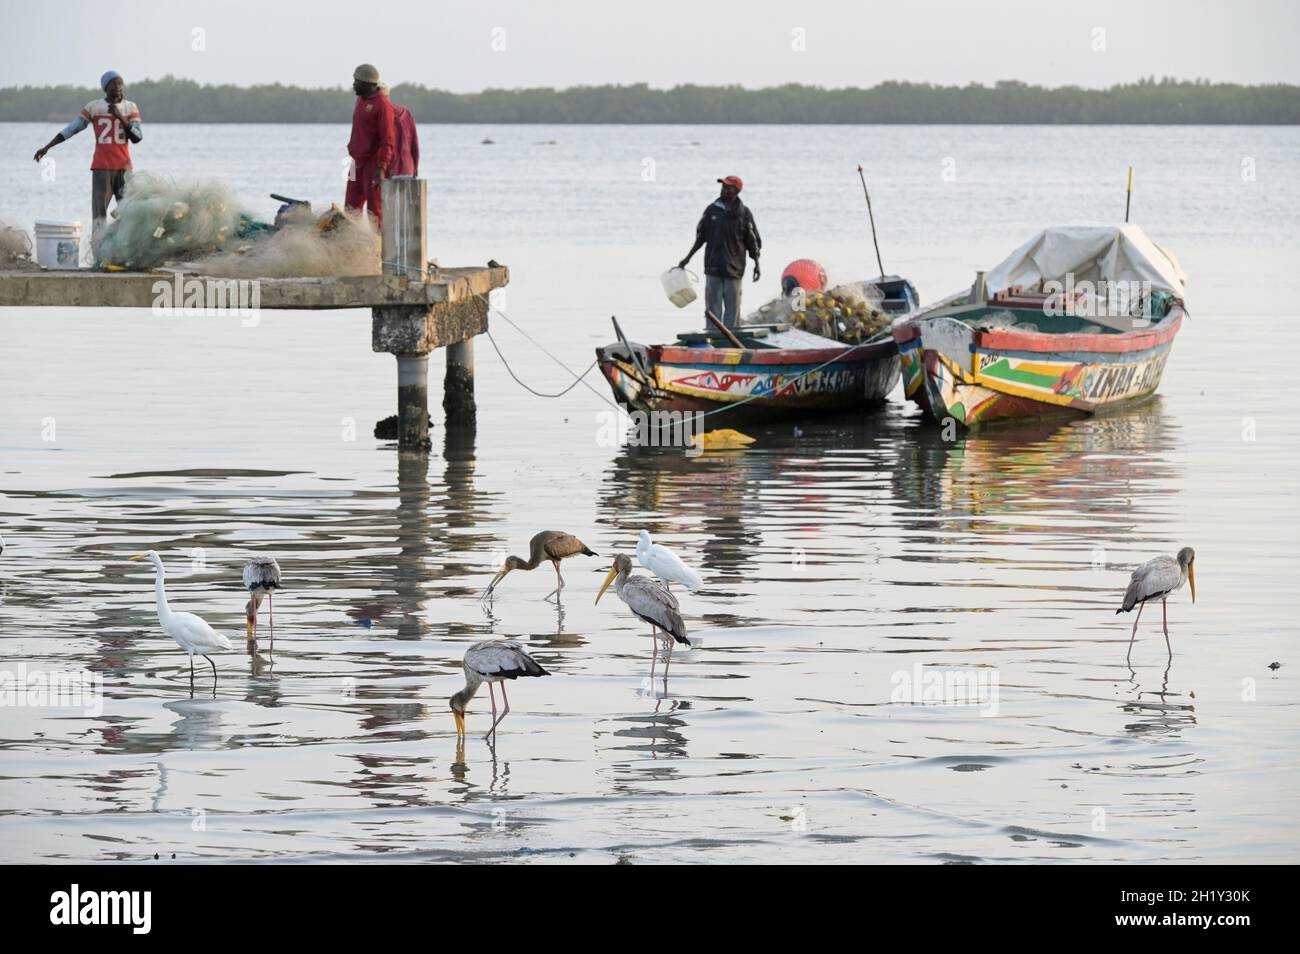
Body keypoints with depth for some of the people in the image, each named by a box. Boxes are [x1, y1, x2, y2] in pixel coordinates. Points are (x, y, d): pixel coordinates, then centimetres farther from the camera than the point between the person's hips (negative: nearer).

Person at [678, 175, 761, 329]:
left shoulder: (744, 213, 0)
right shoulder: (712, 210, 6)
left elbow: (753, 241, 5)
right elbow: (701, 238, 15)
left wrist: (756, 264, -1)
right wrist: (687, 258, 14)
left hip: (734, 269, -2)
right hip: (713, 267, 2)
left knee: (732, 308, -1)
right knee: (713, 306, 1)